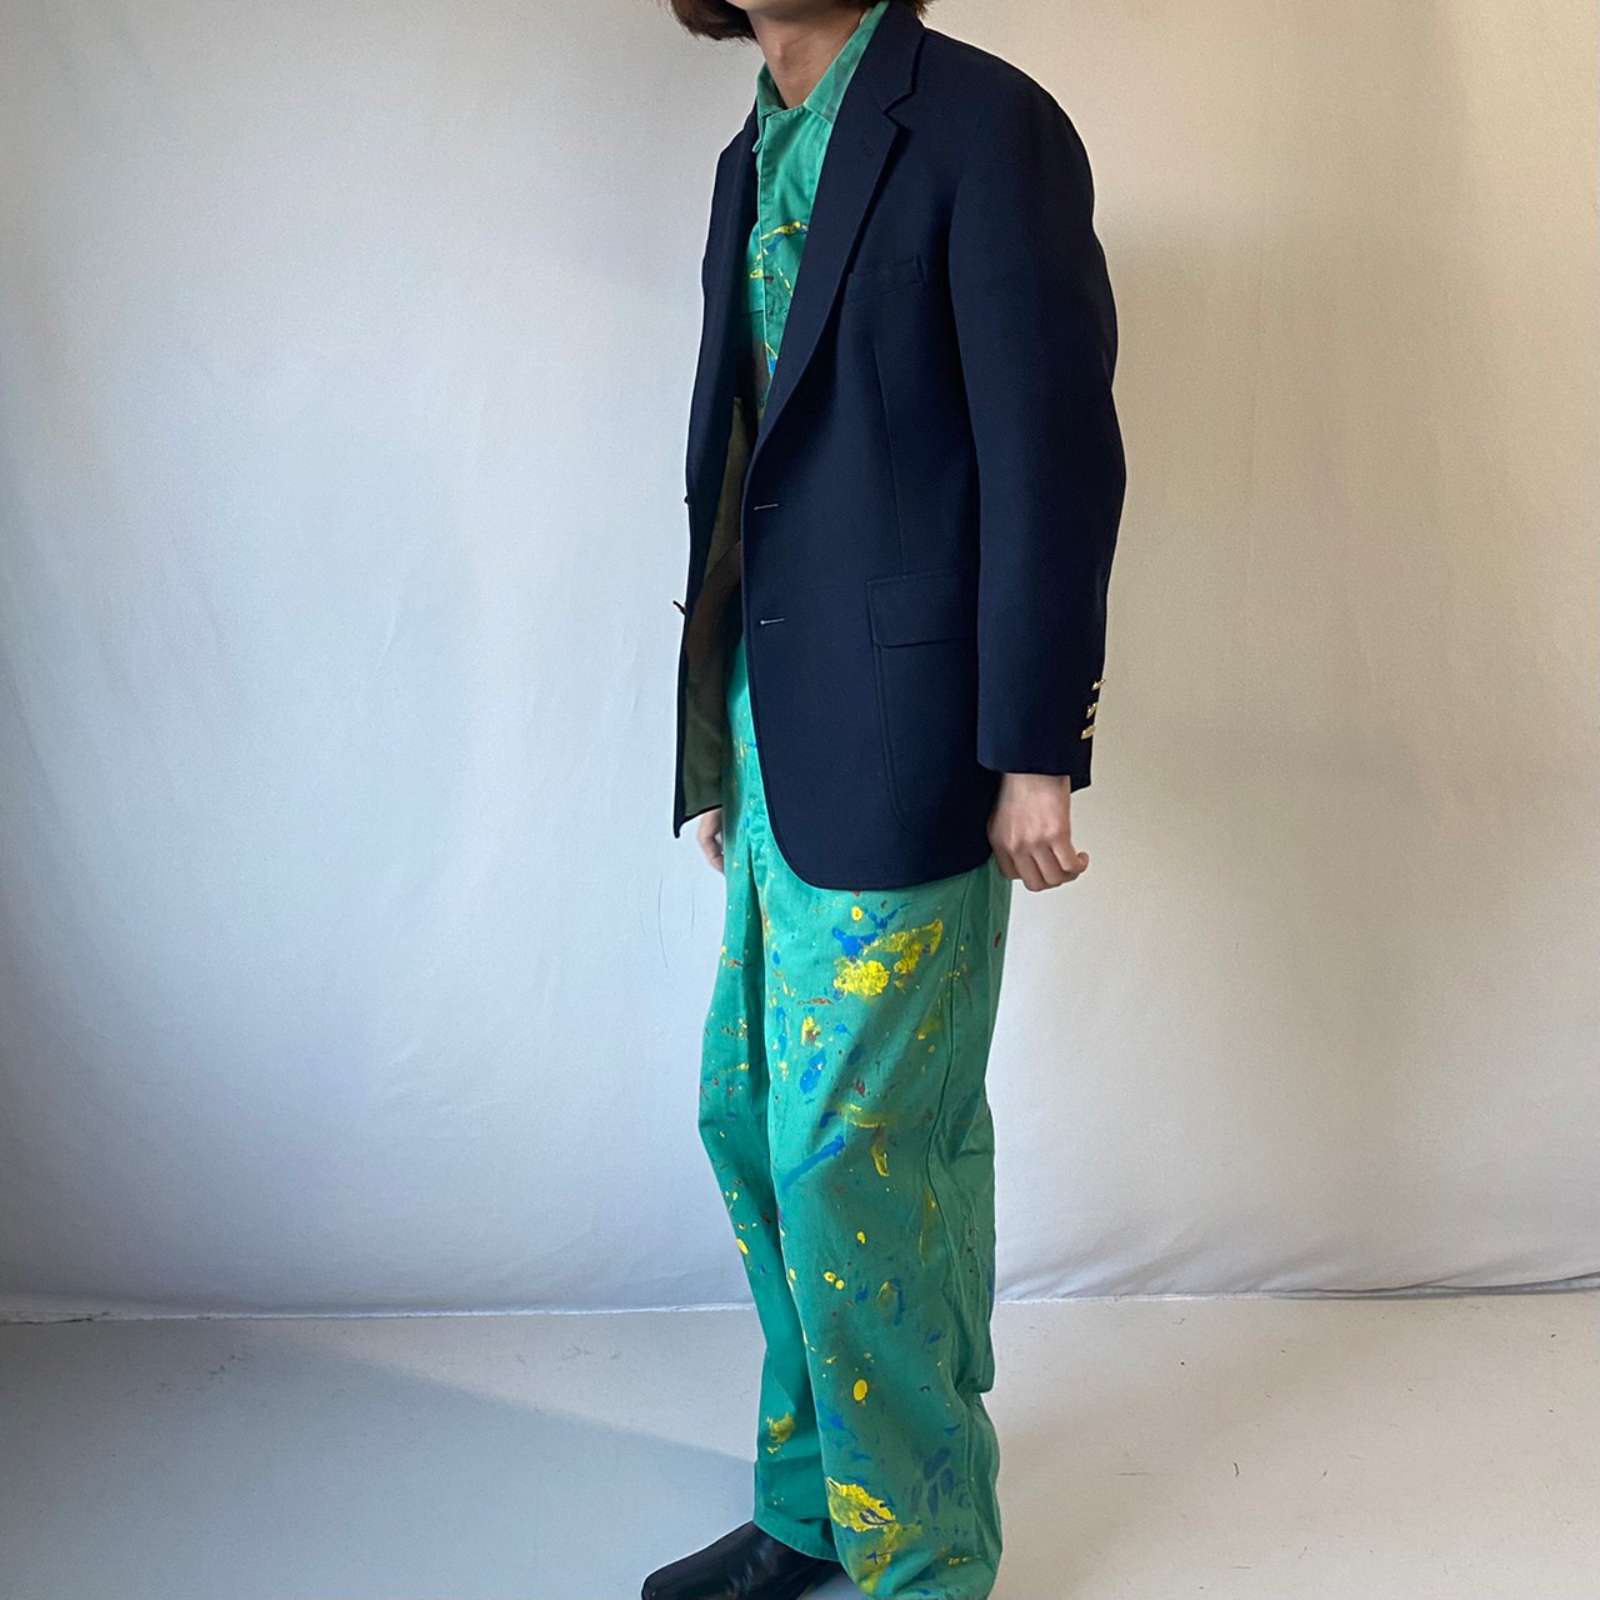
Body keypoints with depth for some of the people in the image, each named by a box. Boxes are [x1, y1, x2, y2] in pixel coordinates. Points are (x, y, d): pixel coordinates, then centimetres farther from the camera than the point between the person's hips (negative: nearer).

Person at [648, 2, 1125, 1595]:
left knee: (849, 1153, -2)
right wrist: (727, 746, 14)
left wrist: (1033, 754, -15)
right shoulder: (753, 162, 16)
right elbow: (748, 458, 14)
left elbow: (1055, 454, -12)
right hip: (776, 743, 8)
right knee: (752, 1119, 14)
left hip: (898, 747, -8)